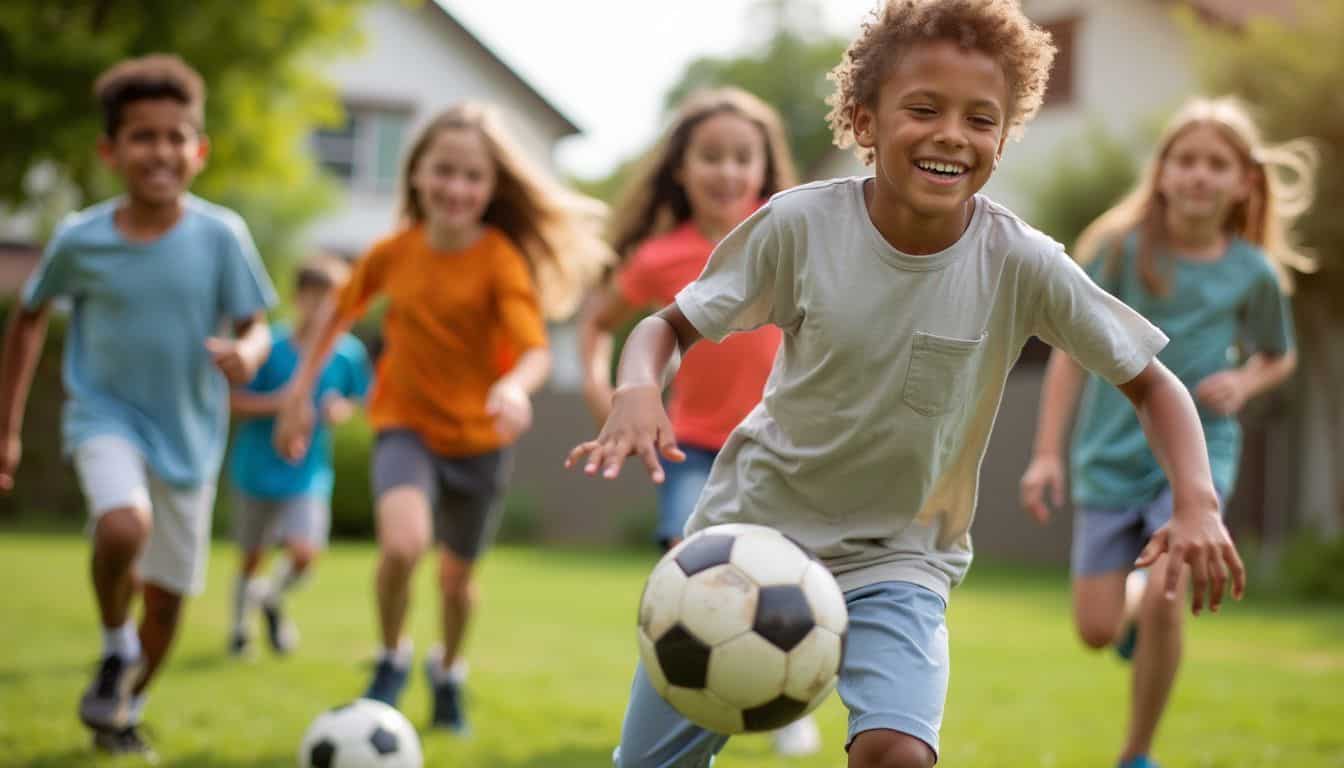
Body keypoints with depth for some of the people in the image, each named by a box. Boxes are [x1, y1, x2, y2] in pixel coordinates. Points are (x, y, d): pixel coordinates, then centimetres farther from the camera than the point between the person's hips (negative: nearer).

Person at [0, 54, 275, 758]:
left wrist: (247, 354, -30)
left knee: (167, 593, 9)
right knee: (124, 527, -32)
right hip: (106, 415, -2)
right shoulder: (80, 239, -10)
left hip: (189, 432, 2)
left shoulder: (220, 235, -12)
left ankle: (121, 711, 36)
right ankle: (114, 646, -2)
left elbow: (255, 326, -4)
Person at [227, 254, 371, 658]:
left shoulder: (349, 354, -6)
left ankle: (272, 597, 18)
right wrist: (275, 402, -25)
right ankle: (240, 623, 40)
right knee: (251, 557, 13)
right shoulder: (270, 346, -13)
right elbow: (235, 402, -9)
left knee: (304, 552, -15)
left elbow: (354, 399, 10)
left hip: (309, 474, 1)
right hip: (257, 469, -1)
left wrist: (341, 409, -12)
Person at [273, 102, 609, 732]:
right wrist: (300, 390, 10)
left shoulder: (502, 260, -17)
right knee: (403, 543, -28)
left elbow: (535, 349, -29)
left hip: (478, 438, 0)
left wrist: (516, 385, -51)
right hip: (405, 426, 0)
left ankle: (448, 670, 49)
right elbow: (340, 313, 10)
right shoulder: (395, 252, -8)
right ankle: (391, 659, 0)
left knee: (456, 576, 16)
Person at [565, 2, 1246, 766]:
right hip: (752, 526, 1)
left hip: (896, 561, -1)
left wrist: (1197, 502, -24)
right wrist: (637, 391, -29)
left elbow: (1152, 383, -7)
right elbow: (671, 327, -6)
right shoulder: (801, 224, -17)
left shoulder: (1022, 264, -17)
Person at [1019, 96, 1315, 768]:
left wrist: (1244, 383, -8)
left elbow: (1279, 357, 15)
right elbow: (1073, 350, -4)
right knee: (1096, 631, -2)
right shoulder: (1123, 249, -8)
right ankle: (1139, 606, 37)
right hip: (1112, 456, 1)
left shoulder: (1254, 273, -3)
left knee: (1163, 602, -21)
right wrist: (1047, 454, -7)